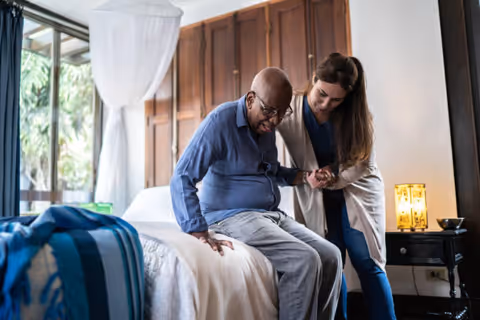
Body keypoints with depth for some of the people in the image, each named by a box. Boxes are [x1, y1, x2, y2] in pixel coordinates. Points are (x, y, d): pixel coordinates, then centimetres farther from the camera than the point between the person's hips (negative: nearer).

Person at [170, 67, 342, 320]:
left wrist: (303, 177, 5)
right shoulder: (221, 121, -14)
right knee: (305, 261, -24)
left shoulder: (267, 125, 9)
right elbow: (182, 179, -18)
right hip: (233, 216, -8)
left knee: (330, 257, -5)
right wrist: (199, 233, -28)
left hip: (272, 214, 8)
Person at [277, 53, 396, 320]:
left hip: (357, 192, 0)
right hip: (317, 199, 0)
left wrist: (336, 177, -22)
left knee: (368, 263, -1)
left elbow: (363, 162, -7)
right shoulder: (290, 110, -15)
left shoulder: (355, 114, -12)